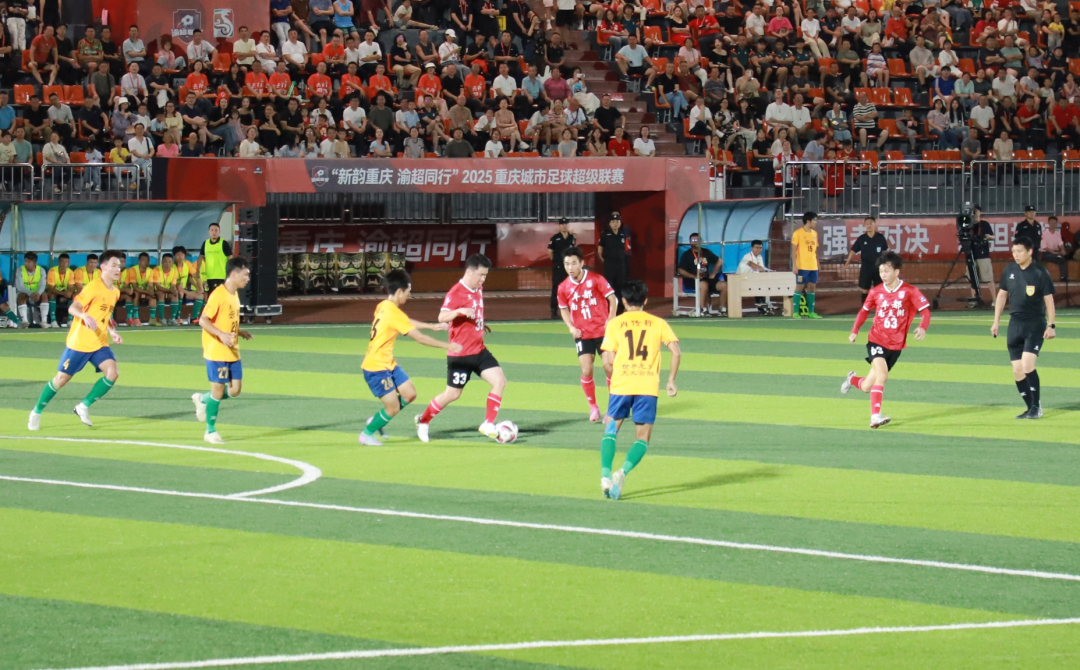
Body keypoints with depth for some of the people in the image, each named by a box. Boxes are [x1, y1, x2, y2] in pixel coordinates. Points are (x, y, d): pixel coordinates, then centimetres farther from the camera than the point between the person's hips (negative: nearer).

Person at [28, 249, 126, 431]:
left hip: (99, 343, 6)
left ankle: (84, 406, 1)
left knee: (113, 373, -15)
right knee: (62, 378, 1)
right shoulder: (94, 287, -15)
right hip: (79, 341, -6)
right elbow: (72, 308, -20)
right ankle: (36, 412, 20)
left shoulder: (115, 292, 8)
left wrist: (112, 333, 8)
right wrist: (86, 317, -39)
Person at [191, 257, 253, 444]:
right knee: (218, 390, -3)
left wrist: (240, 332, 13)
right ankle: (210, 431, 9)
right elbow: (203, 321, -21)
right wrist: (222, 335, -31)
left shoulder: (234, 295, 11)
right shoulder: (218, 295, -16)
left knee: (235, 390, 4)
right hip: (217, 351, -8)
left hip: (232, 352, 8)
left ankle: (203, 399, 27)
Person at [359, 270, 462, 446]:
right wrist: (447, 346, -10)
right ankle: (367, 434, 15)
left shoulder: (383, 306, 4)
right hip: (376, 368, -9)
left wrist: (433, 326, 26)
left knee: (409, 394, 9)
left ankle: (377, 420, 24)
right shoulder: (394, 314, -23)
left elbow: (408, 322, 23)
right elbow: (420, 338, -18)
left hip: (388, 364, 9)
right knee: (393, 407, -4)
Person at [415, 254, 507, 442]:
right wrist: (459, 311, -46)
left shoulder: (478, 289, 7)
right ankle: (423, 421, 26)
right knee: (453, 394, 3)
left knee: (500, 381, -8)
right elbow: (442, 317, -31)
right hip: (460, 354, -7)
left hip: (479, 350, 7)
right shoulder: (456, 293, -19)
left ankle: (488, 425, -3)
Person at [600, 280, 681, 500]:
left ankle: (605, 474, -4)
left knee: (611, 429, 16)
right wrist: (671, 380, 7)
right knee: (642, 438, 6)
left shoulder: (614, 324, 6)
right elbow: (675, 352, -1)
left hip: (621, 383, 0)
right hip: (648, 386, 0)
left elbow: (607, 361, -1)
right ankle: (623, 472, -19)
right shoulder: (658, 323, 10)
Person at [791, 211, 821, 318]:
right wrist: (794, 265, -14)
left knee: (812, 287, 6)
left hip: (813, 266, 6)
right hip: (802, 266, -6)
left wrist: (817, 264, 15)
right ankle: (795, 312, 1)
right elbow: (793, 250, -8)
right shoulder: (798, 233, -7)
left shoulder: (814, 233, 13)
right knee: (800, 287, -4)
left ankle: (811, 312, 12)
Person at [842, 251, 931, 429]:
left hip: (896, 345, 1)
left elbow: (925, 310, -9)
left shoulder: (909, 291, -9)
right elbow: (864, 311, 13)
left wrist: (922, 327, -29)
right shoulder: (876, 292, -2)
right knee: (882, 374, -27)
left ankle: (853, 379, 43)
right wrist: (855, 331, 1)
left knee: (867, 387, 7)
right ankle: (876, 415, -23)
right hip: (877, 340, -1)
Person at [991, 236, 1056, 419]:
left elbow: (1049, 299, -6)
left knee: (1027, 364, -19)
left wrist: (1050, 325, -9)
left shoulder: (1040, 273, -10)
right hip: (1015, 324, 5)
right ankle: (1031, 408, 13)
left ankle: (1036, 406, -7)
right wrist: (996, 321, 11)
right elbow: (1002, 295, 13)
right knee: (1017, 370, 2)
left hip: (1035, 325, -5)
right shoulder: (1009, 270, 3)